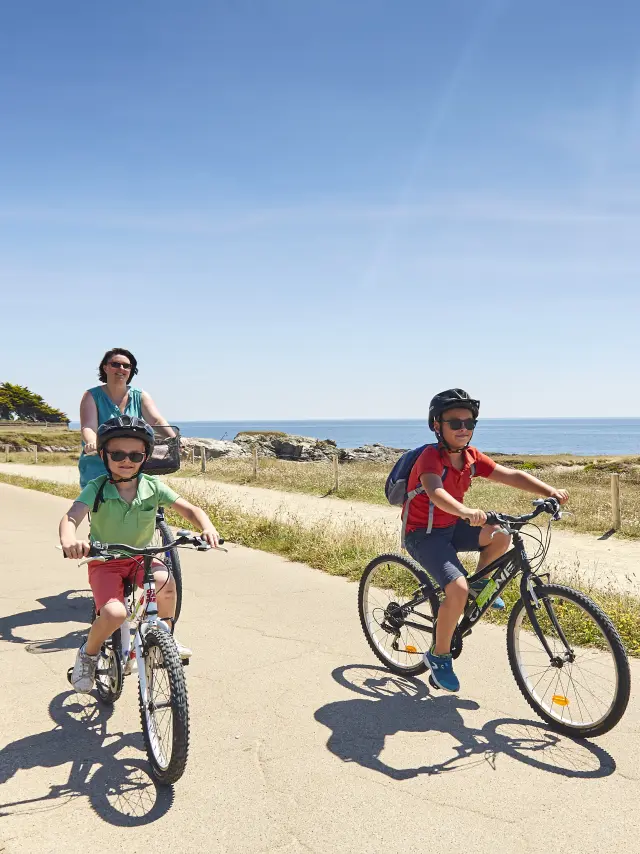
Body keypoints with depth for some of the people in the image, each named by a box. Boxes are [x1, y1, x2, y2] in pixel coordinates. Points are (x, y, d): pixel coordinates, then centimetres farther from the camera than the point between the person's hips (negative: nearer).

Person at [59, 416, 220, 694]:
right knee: (114, 613, -27)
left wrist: (207, 527, -33)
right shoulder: (96, 489, -15)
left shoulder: (153, 486, -9)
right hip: (104, 561, -2)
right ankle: (87, 654, 8)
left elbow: (190, 509, -11)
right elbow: (70, 517, -30)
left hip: (141, 558, 2)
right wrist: (69, 541, -54)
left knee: (166, 581, -30)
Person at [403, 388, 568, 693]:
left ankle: (479, 583, 15)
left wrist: (550, 491, -27)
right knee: (458, 590, -24)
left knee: (501, 535, -13)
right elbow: (435, 492, -44)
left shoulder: (471, 457, -3)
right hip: (423, 534, -7)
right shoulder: (431, 457, -24)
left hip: (451, 527, 7)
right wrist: (467, 512, -63)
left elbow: (511, 475, -12)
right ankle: (439, 656, -2)